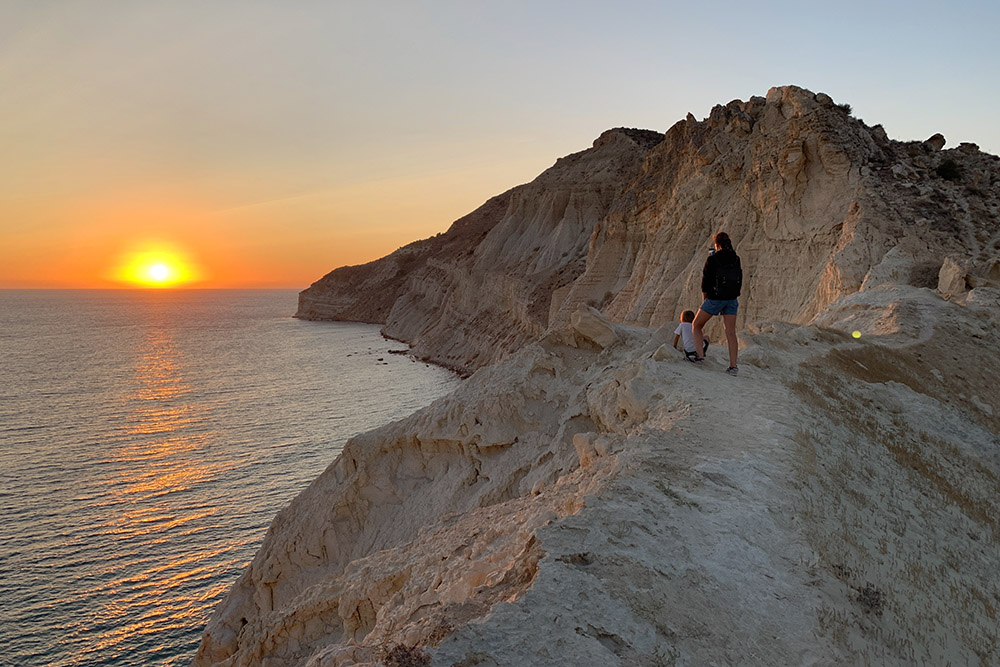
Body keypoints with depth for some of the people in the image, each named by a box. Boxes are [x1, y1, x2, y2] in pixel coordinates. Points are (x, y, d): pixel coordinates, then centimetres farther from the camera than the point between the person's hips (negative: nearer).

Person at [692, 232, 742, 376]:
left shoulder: (712, 259, -10)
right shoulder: (736, 259, 5)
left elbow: (706, 280, -6)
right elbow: (740, 280, 9)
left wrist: (704, 296, 8)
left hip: (715, 298, -5)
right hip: (732, 299, 5)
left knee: (696, 325, 12)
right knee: (731, 332, 5)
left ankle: (700, 354, 0)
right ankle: (733, 365, 0)